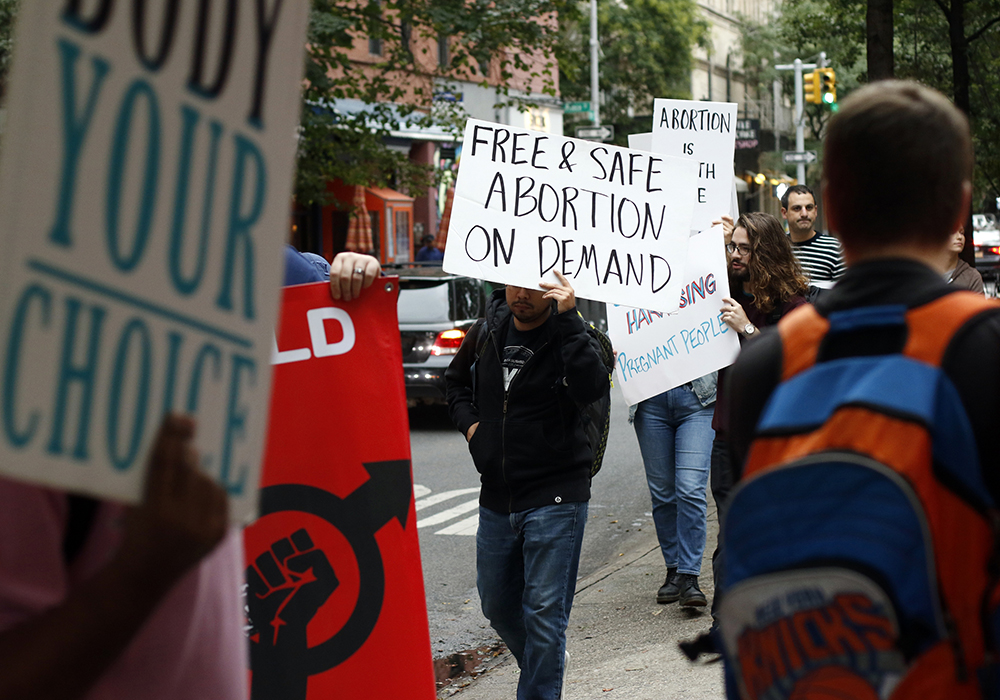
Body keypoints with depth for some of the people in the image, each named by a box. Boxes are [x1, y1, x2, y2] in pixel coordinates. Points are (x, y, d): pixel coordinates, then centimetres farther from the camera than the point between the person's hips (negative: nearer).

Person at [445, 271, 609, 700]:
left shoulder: (569, 335, -10)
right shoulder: (487, 332, 5)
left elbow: (592, 387, -31)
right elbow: (457, 381, 25)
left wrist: (567, 319, -31)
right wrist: (469, 422, 7)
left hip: (554, 499, -6)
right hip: (496, 499, 6)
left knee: (544, 612, -4)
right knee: (497, 605, 18)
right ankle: (543, 665, 42)